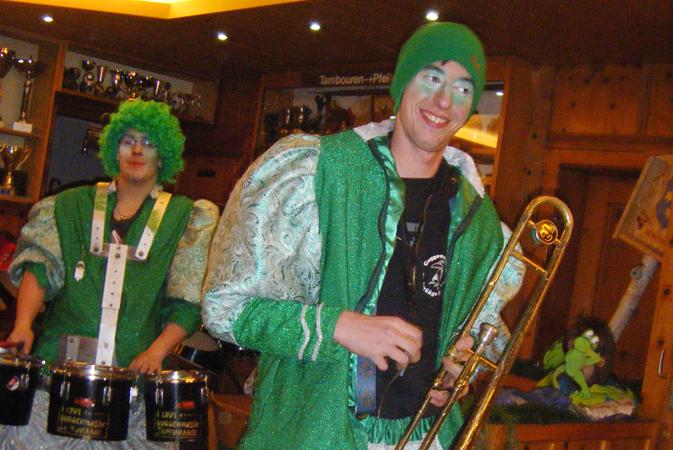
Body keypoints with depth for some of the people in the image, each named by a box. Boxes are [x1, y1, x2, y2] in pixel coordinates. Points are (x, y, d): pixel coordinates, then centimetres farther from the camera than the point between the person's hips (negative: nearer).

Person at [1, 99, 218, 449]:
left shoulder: (186, 218, 9)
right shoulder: (75, 205, 15)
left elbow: (188, 300, 0)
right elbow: (40, 264, 4)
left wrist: (157, 350, -14)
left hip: (134, 370, -1)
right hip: (60, 362, 1)